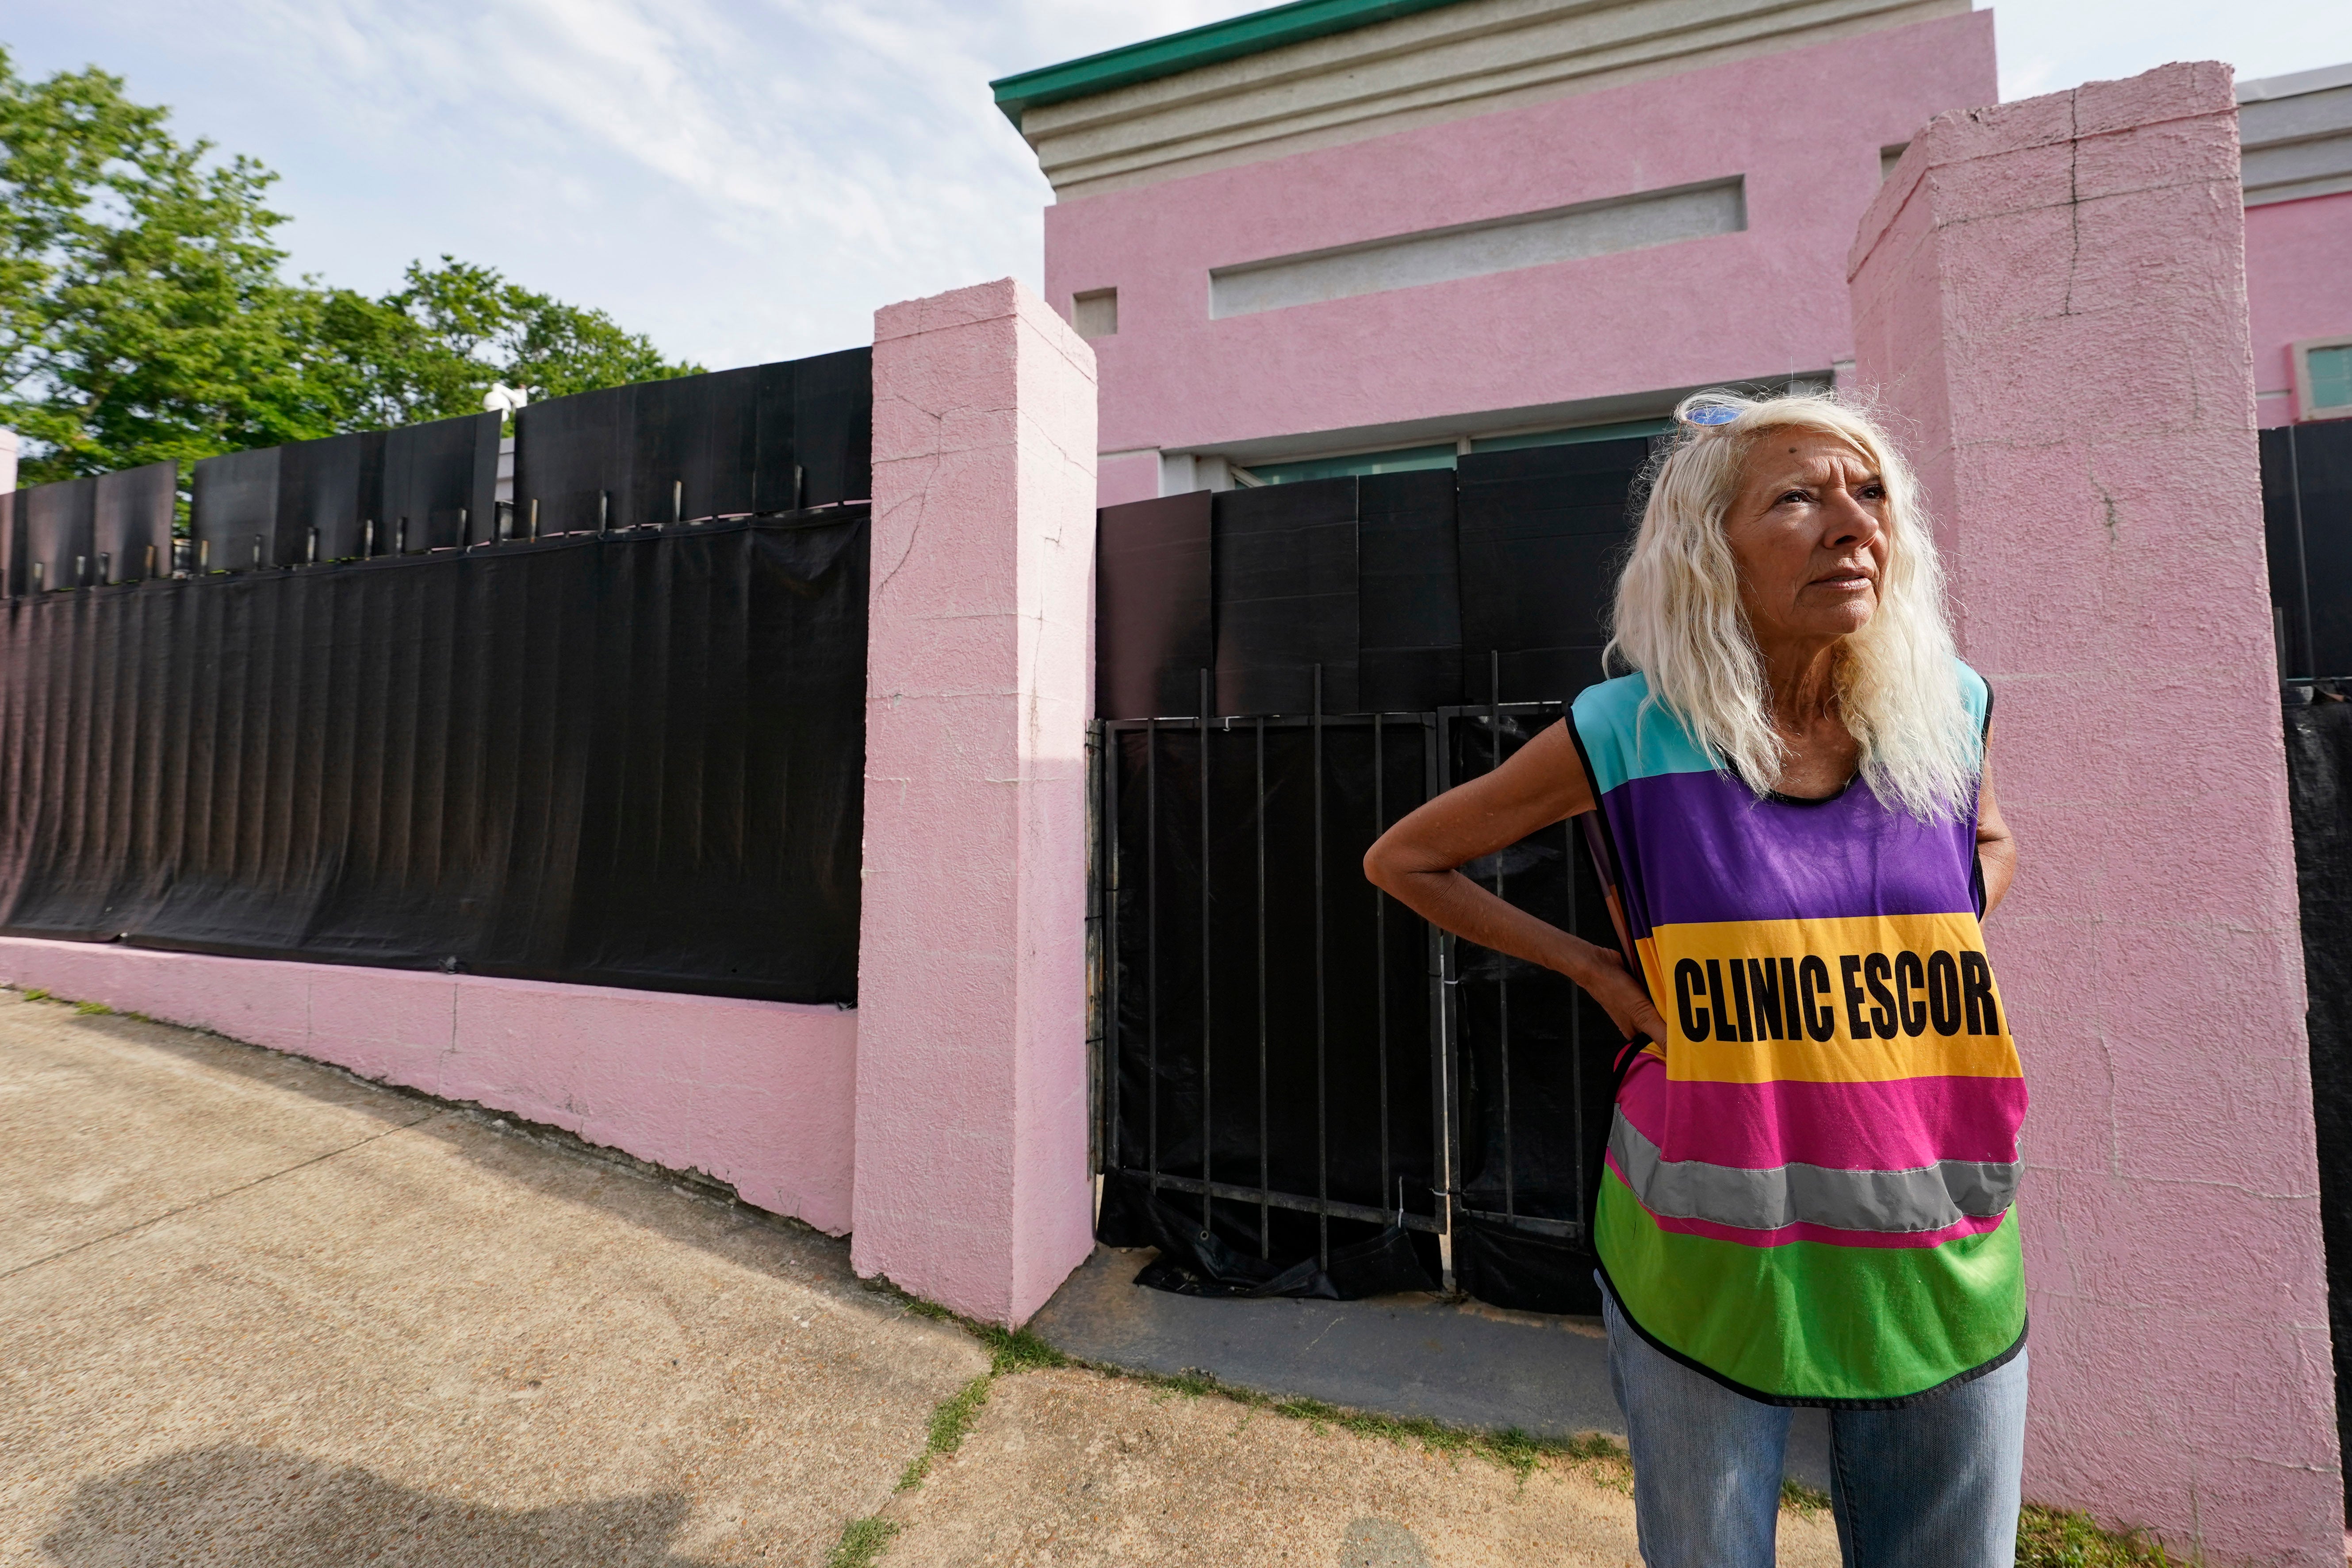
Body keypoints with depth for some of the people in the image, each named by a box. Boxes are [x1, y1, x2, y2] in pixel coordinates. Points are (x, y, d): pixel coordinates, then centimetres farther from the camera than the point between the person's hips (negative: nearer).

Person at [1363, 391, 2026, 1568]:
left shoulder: (1948, 711, -3)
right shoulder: (1628, 736, -15)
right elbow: (1403, 860, -4)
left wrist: (1922, 946, 1)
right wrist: (1597, 970, -8)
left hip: (1942, 1264, 4)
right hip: (1710, 1264, -3)